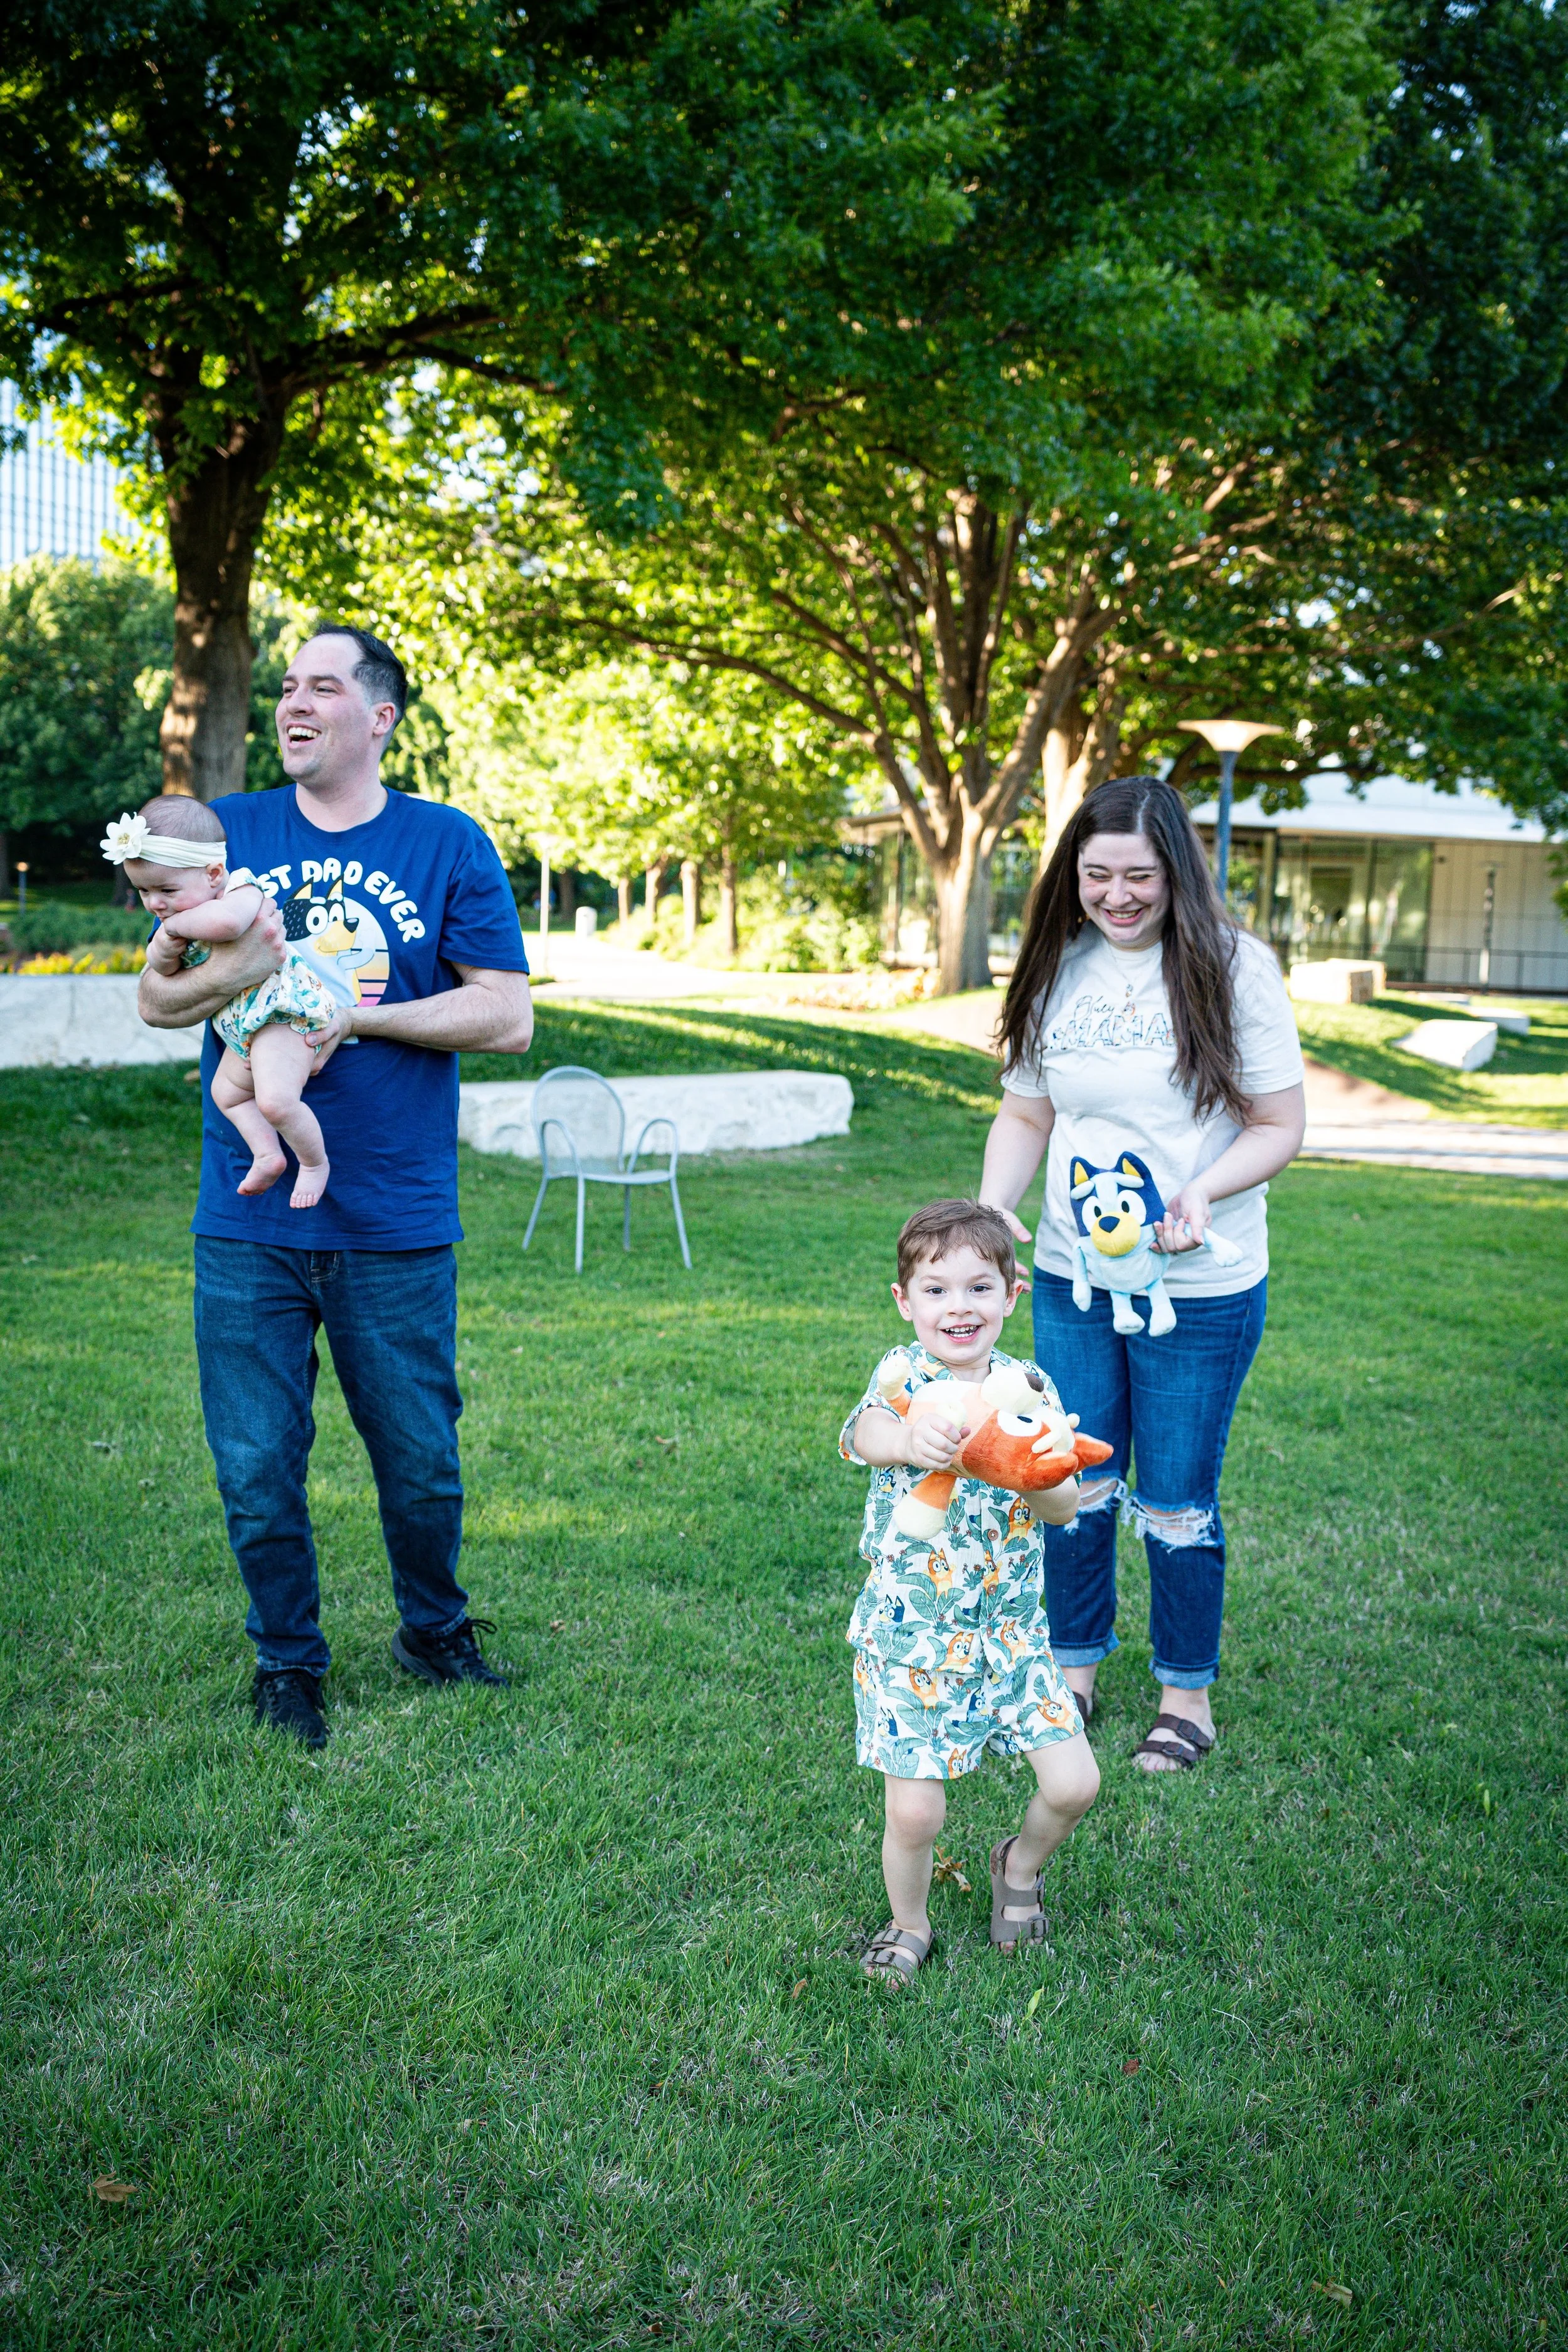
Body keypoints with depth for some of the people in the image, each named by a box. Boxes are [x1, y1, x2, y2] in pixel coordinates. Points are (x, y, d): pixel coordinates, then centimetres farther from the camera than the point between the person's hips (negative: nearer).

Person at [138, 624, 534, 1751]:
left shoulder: (449, 845, 0)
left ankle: (435, 1629, 36)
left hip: (397, 1224, -1)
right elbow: (157, 998, 6)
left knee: (421, 1459, 11)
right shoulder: (229, 831, 7)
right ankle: (288, 1663, 29)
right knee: (257, 1466, 7)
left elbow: (507, 1017, -5)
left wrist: (355, 1014, -15)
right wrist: (235, 974, -16)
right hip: (249, 1223, 2)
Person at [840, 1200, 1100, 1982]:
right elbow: (867, 1431, -32)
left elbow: (1065, 1505, -8)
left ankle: (1020, 1862, 32)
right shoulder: (902, 1375, -9)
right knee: (915, 1811, -1)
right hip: (910, 1632, -2)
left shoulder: (1027, 1386, -2)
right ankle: (909, 1926, 30)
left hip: (1010, 1627, 3)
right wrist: (909, 1439, -56)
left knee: (1074, 1782, -1)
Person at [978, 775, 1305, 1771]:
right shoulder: (1060, 969, 2)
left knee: (1176, 1502, 7)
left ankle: (1189, 1696, 28)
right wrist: (990, 1211, -7)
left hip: (1201, 1288, -4)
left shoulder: (1232, 967, -10)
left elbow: (1280, 1127, -7)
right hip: (1071, 1277, 4)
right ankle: (1073, 1670, 35)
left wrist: (1204, 1192, -24)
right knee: (1073, 1488, 14)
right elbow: (1026, 1114, 9)